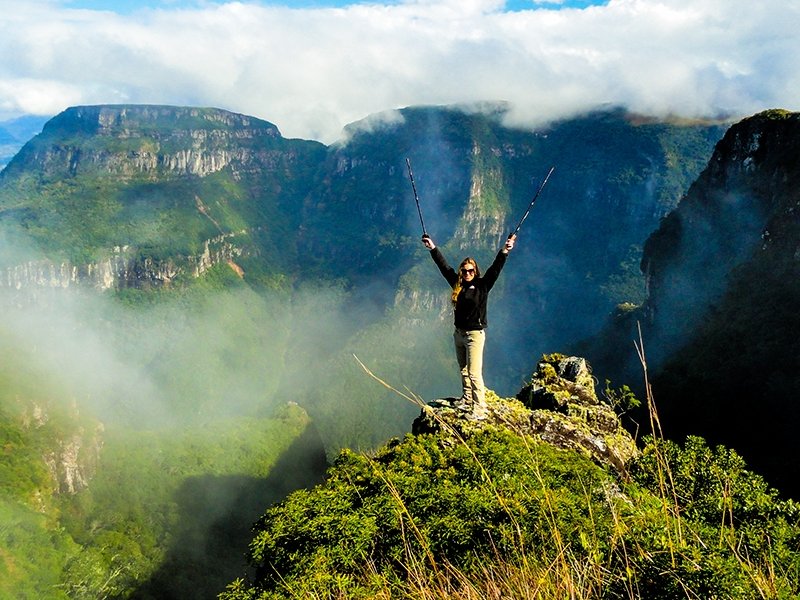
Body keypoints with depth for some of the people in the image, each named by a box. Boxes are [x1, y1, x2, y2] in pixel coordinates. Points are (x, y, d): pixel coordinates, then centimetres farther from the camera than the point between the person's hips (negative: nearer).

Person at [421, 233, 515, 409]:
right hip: (459, 333, 6)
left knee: (474, 373, -11)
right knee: (463, 371, 16)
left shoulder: (482, 285, -6)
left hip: (475, 334, -6)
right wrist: (432, 248, 13)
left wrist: (504, 251, -31)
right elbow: (444, 265, 11)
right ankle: (466, 400, 28)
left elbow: (495, 268, -18)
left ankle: (479, 406, -8)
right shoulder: (457, 284, 5)